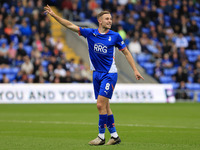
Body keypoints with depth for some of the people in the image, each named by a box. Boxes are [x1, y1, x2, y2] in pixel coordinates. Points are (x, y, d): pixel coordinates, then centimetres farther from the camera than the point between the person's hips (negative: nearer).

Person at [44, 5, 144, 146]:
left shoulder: (115, 36, -3)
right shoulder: (90, 33, 2)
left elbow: (126, 53, 6)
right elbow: (70, 25, 2)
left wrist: (135, 70, 1)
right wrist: (53, 15, -3)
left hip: (110, 74, -4)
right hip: (97, 74, 4)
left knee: (101, 105, -12)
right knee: (105, 107, 6)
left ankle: (101, 136, -4)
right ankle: (114, 135, 15)